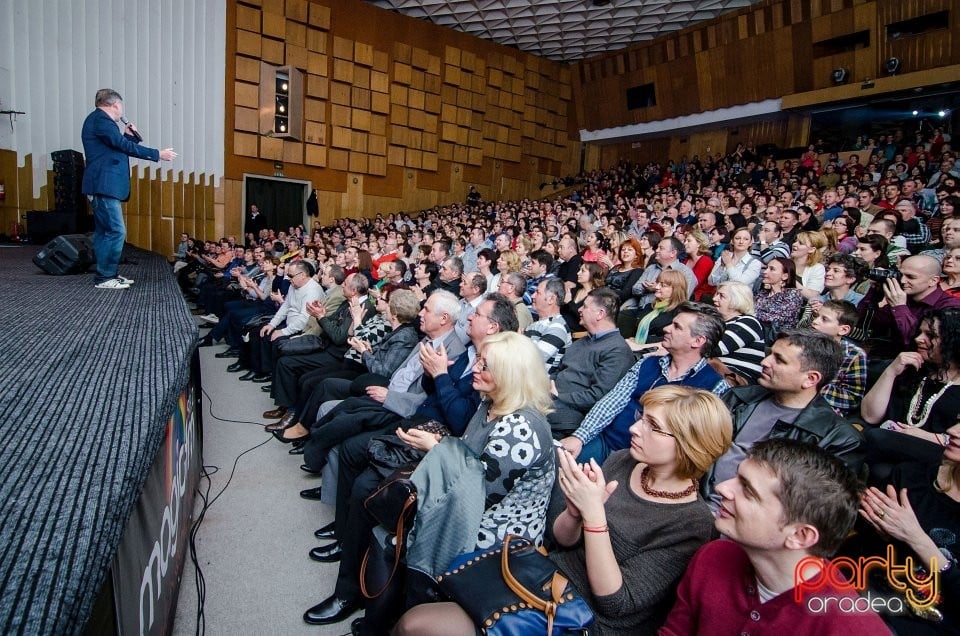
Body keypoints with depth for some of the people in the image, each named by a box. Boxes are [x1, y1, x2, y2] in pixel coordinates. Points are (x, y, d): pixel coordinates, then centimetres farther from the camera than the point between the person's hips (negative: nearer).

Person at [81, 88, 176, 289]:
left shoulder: (98, 119, 21)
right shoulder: (101, 119, -11)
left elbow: (119, 147, 23)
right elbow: (125, 146, -17)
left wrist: (129, 135, 13)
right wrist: (158, 154, -13)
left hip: (103, 185, 11)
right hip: (104, 185, -11)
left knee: (104, 231, 13)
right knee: (116, 231, -12)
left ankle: (107, 273, 19)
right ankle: (104, 277, -9)